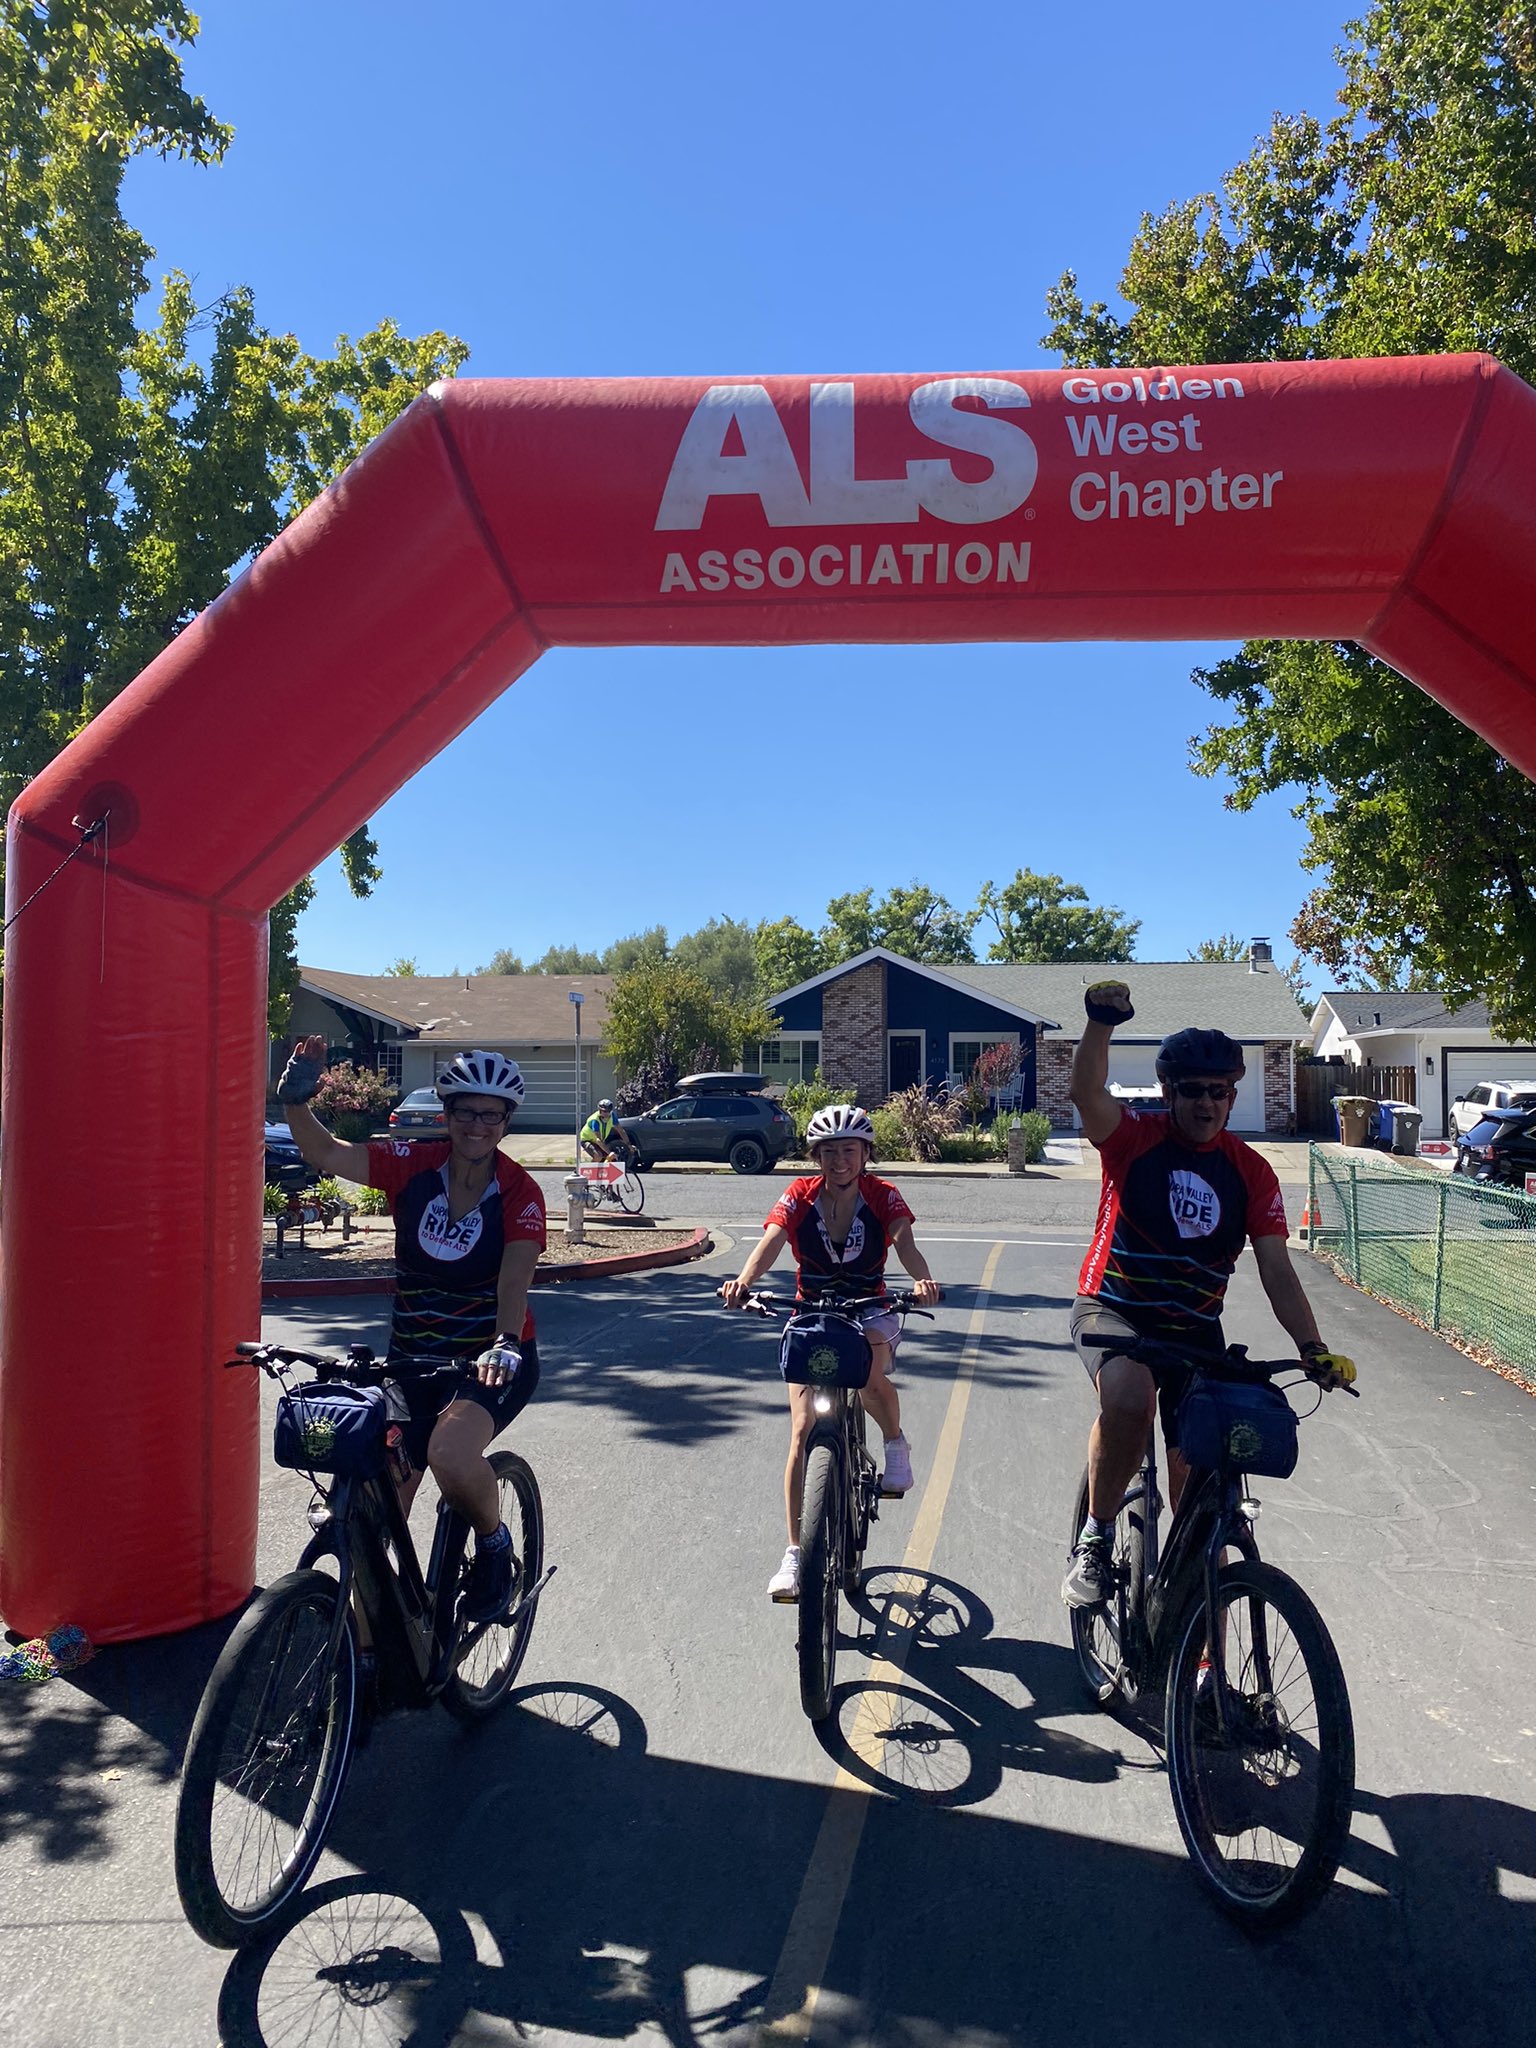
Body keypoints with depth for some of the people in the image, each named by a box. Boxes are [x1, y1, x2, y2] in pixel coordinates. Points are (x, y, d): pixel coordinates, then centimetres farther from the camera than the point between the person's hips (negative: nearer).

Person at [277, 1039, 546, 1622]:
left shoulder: (520, 1192, -12)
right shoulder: (414, 1165, -7)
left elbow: (514, 1280, -23)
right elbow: (324, 1152, -16)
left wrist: (505, 1345, -40)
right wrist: (296, 1099, -33)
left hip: (493, 1360, -3)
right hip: (412, 1357, 3)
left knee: (450, 1455, -31)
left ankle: (494, 1544, 0)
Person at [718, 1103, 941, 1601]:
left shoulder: (882, 1196, -9)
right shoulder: (799, 1197, -9)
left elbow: (904, 1243, -25)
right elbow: (770, 1242, -25)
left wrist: (922, 1280, -47)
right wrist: (744, 1280, -46)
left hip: (869, 1311, -1)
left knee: (868, 1377, -34)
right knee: (803, 1433, -8)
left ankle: (896, 1443, 1)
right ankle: (795, 1554, 0)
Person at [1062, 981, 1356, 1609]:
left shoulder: (1251, 1172, 0)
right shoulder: (1135, 1136, -8)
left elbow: (1276, 1270, -6)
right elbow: (1087, 1092, -30)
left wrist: (1313, 1349, -20)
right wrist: (1102, 1021, -47)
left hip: (1194, 1330, 3)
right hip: (1112, 1309, -3)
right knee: (1129, 1395, -36)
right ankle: (1095, 1537, -12)